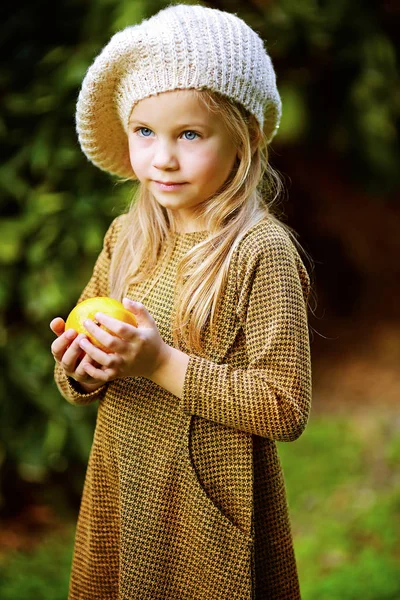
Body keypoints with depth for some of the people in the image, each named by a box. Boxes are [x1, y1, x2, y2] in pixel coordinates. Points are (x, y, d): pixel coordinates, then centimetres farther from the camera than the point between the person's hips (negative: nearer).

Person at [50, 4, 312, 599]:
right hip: (120, 493, 5)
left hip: (211, 508, -5)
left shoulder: (261, 250, -18)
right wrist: (79, 372, -13)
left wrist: (164, 364, -25)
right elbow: (80, 370, 10)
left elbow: (285, 407, -21)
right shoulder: (125, 237, 1)